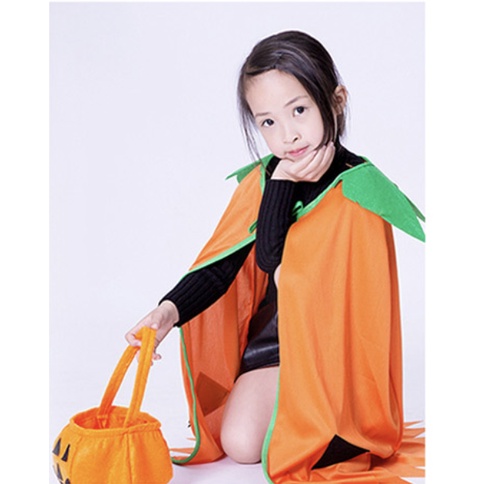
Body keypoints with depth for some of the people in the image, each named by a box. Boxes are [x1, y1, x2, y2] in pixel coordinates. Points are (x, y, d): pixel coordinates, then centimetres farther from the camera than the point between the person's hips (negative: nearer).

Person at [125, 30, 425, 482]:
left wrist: (282, 186, -22)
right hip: (275, 330, 5)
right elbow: (222, 263, -3)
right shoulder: (264, 179, -1)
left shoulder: (356, 188, -18)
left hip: (332, 342, -4)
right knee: (238, 442, -9)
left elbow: (274, 262, -22)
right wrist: (170, 309, -16)